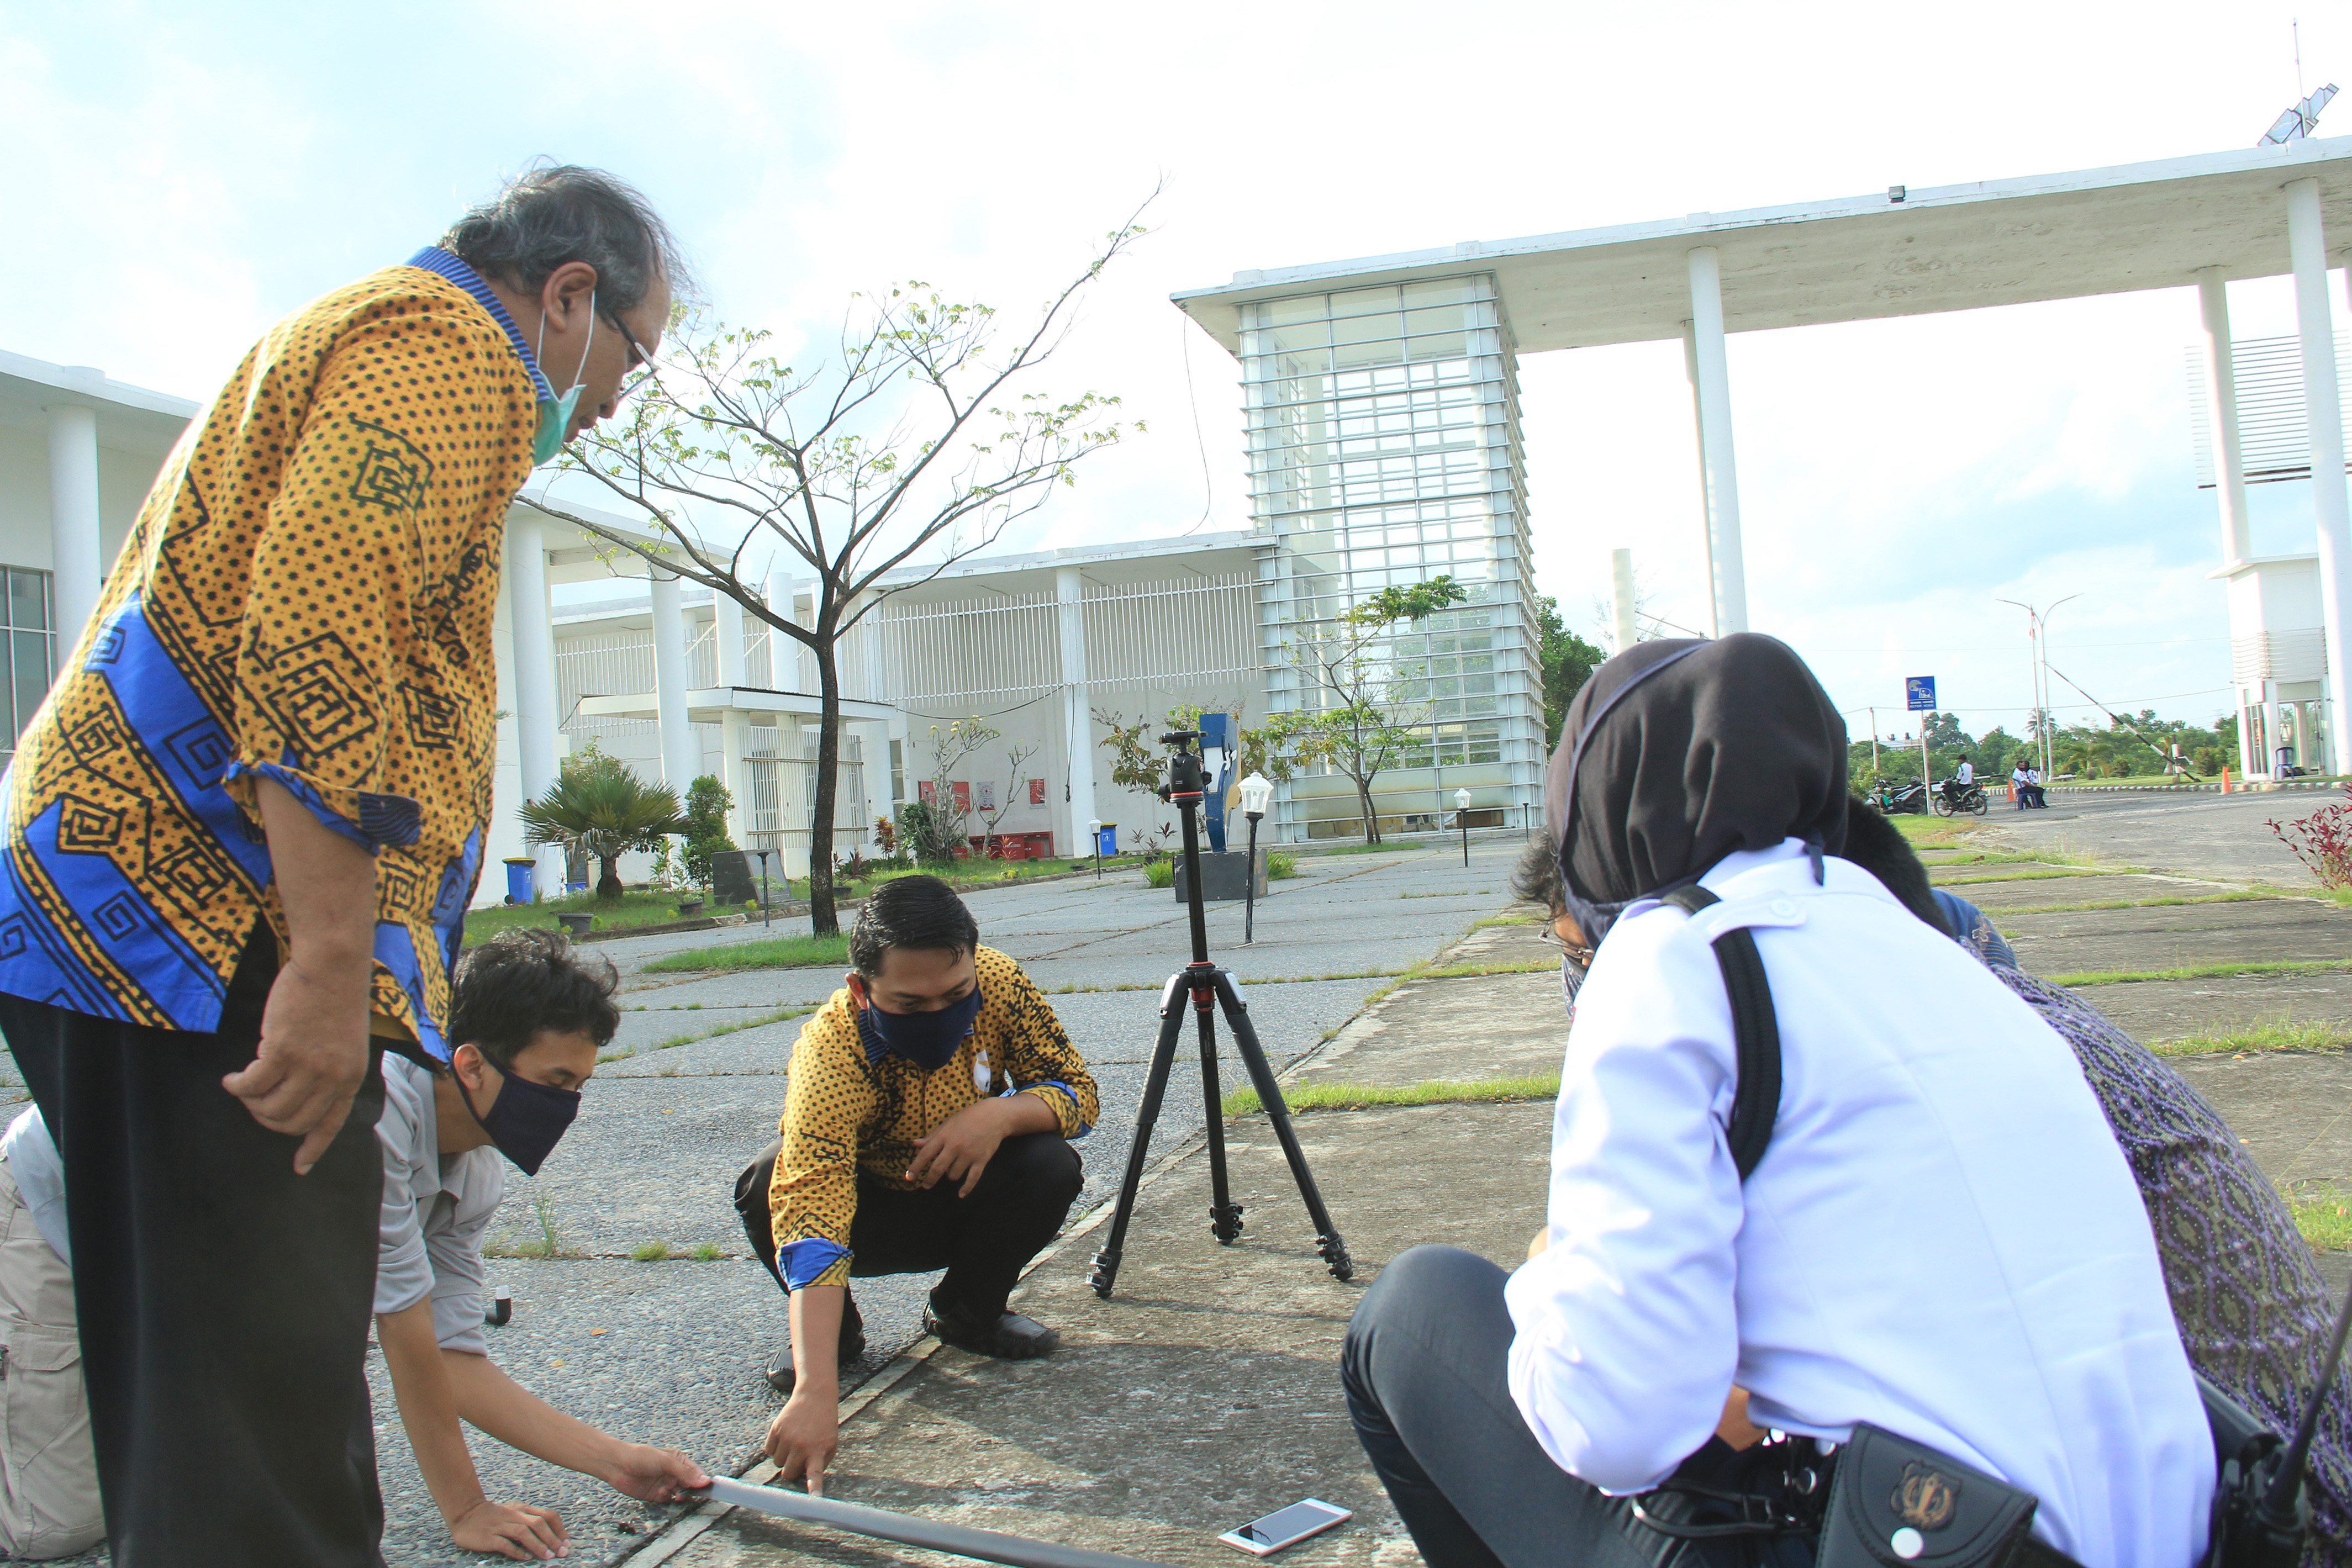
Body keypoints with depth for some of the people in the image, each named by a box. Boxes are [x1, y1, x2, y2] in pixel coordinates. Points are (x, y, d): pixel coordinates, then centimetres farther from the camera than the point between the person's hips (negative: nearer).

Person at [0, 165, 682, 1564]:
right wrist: (332, 964, -23)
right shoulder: (449, 345, -3)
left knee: (210, 1408, 16)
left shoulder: (358, 334, 30)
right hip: (217, 925, -10)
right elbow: (319, 634, -20)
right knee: (259, 1452, -9)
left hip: (133, 909, 11)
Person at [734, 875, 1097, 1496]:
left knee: (1051, 1168, -27)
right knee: (765, 1188, -31)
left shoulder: (997, 983, -24)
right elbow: (812, 1214, -46)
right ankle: (836, 1328, 0)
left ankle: (968, 1310, 3)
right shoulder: (831, 1049, -35)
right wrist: (815, 1393, -55)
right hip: (869, 1215, -2)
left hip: (961, 1198, 3)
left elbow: (1077, 1090, -16)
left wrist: (1001, 1115, -38)